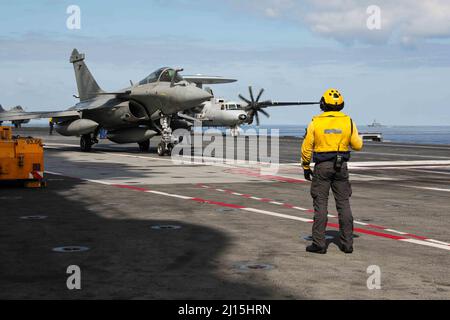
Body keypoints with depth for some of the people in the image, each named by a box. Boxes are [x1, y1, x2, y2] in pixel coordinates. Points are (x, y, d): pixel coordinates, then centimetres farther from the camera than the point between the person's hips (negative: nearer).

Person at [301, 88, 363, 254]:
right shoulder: (348, 121, -2)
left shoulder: (315, 122, -6)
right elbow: (358, 145, 3)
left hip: (322, 166, -2)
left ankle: (319, 244, 0)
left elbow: (307, 147, -3)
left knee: (320, 204, 1)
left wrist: (306, 167, 7)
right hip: (341, 166, 2)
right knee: (343, 204, 7)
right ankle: (347, 243, 8)